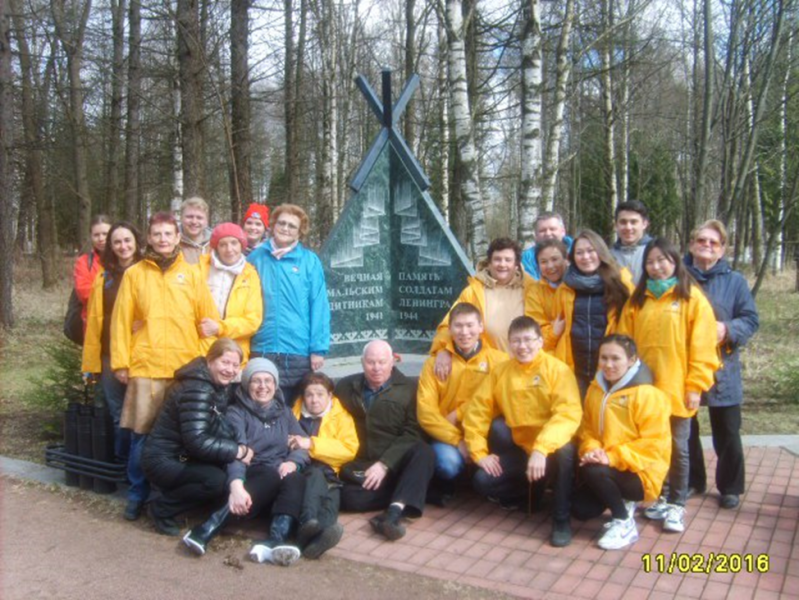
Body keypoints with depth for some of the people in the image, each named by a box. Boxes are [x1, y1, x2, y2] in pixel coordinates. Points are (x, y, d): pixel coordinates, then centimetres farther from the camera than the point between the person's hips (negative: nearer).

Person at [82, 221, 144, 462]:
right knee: (118, 414, 8)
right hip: (110, 356, 3)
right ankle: (122, 462, 19)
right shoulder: (104, 278, 10)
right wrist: (91, 360, 7)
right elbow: (94, 320, 9)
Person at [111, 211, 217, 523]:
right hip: (145, 367, 0)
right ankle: (137, 495, 17)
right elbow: (121, 321, 5)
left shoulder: (192, 273, 9)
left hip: (187, 366, 1)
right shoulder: (134, 274, 8)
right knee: (142, 433, 2)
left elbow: (208, 320, 6)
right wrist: (120, 362, -1)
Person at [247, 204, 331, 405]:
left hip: (299, 351, -1)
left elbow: (319, 306, -2)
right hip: (260, 350, 1)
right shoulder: (256, 257, 6)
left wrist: (318, 348, -8)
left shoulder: (310, 261, 1)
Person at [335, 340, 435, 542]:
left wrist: (384, 464, -16)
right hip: (359, 465, 1)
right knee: (350, 496, -33)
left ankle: (394, 512, -44)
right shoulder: (345, 387, 14)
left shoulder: (408, 389, 5)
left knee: (424, 452, -33)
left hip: (395, 465, 0)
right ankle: (408, 495, -20)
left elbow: (411, 433, -4)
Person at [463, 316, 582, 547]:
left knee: (565, 450, -37)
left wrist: (541, 449, -37)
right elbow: (477, 410, 1)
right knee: (482, 482, -16)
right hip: (519, 448, 4)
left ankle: (561, 519, -16)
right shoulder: (500, 371, 0)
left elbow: (568, 414, -25)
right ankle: (528, 493, 16)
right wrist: (479, 452, -8)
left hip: (550, 450, -4)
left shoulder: (558, 370, -13)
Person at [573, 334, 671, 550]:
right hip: (609, 470, 7)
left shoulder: (647, 394, -17)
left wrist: (613, 457, -27)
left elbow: (655, 444, -21)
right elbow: (587, 429, 7)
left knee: (592, 471, -31)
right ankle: (622, 503, 22)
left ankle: (625, 523, -8)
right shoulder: (595, 389, 4)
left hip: (642, 473, -7)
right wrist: (591, 450, -15)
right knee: (580, 510, -3)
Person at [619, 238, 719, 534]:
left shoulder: (692, 297, -3)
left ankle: (676, 505, 20)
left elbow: (702, 346, -7)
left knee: (677, 448, 7)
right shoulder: (638, 299, 8)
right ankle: (655, 498, 27)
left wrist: (695, 386, -11)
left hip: (676, 389, -3)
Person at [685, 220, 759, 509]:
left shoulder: (735, 281, 1)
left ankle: (730, 487, 23)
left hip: (721, 369, -1)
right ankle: (691, 482, 29)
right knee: (684, 429, 12)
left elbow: (751, 320, 0)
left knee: (727, 433, 7)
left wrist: (728, 330, -18)